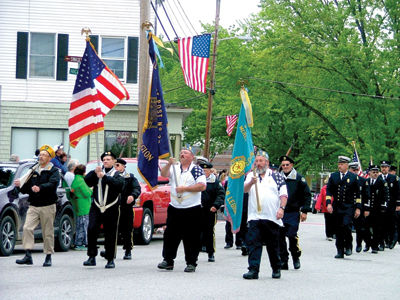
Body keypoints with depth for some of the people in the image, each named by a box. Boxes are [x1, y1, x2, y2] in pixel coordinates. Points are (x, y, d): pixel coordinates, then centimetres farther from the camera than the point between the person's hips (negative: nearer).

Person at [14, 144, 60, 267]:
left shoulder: (53, 171, 1)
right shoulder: (33, 171, 18)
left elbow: (53, 184, -19)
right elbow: (26, 189, 19)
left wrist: (40, 188, -35)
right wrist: (20, 185, -2)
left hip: (47, 206, -4)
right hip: (33, 206, 4)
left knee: (48, 232, 0)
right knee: (27, 228, -12)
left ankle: (48, 257, 10)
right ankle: (28, 256, -13)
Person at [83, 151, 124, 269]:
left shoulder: (116, 174, 7)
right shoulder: (97, 173, 14)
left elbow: (119, 184, -15)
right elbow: (87, 181, 0)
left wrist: (104, 177, -22)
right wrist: (94, 173, -16)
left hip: (111, 209, -2)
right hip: (96, 207, 2)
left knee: (110, 235, 1)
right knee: (91, 229, -14)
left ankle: (110, 259, 10)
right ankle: (92, 257, -8)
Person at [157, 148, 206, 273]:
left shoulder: (197, 170, 0)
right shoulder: (174, 167, 13)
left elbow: (202, 186, -11)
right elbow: (163, 174, -4)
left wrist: (184, 188, -14)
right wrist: (169, 164, -20)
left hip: (192, 209, -4)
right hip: (174, 208, 4)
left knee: (191, 238, -1)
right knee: (170, 235, 4)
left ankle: (191, 263, 6)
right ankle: (168, 260, 11)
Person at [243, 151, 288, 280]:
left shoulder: (277, 176, 8)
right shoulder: (251, 176, 14)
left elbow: (283, 194, 3)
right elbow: (244, 190, -2)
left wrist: (281, 208, -12)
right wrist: (251, 183, -22)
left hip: (272, 217, -1)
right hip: (255, 217, 1)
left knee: (273, 245, 7)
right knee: (253, 243, -9)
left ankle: (276, 269, 22)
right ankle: (253, 270, -9)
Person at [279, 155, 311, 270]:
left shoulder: (299, 178, 0)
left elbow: (307, 195, 3)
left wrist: (304, 211, -4)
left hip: (293, 213, -3)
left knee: (292, 235, -12)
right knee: (280, 236, 0)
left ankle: (296, 257, 11)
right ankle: (283, 261, 9)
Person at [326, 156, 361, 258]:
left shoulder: (353, 177, 4)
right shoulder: (333, 176, 10)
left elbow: (357, 194, 5)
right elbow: (328, 191, 7)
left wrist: (358, 208, 1)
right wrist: (328, 203, -7)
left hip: (349, 207, -3)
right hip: (336, 207, 3)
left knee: (346, 225, -20)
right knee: (338, 230, 3)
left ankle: (348, 246, 2)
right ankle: (340, 252, 11)